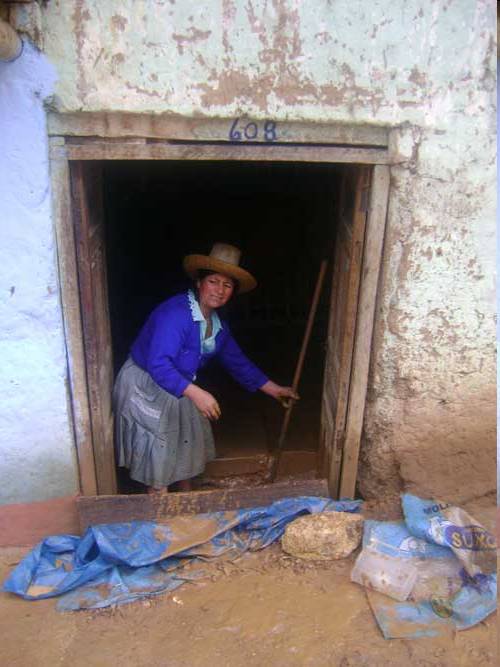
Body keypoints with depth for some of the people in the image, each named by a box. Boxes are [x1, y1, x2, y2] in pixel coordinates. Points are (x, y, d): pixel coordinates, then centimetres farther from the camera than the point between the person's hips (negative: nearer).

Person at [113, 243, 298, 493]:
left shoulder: (217, 324, 0)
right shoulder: (175, 312, -28)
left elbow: (237, 362, 9)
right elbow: (158, 364, -36)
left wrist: (273, 389, 9)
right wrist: (196, 393, -43)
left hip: (176, 389, 9)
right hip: (145, 387, -8)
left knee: (186, 446, 20)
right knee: (159, 456, 1)